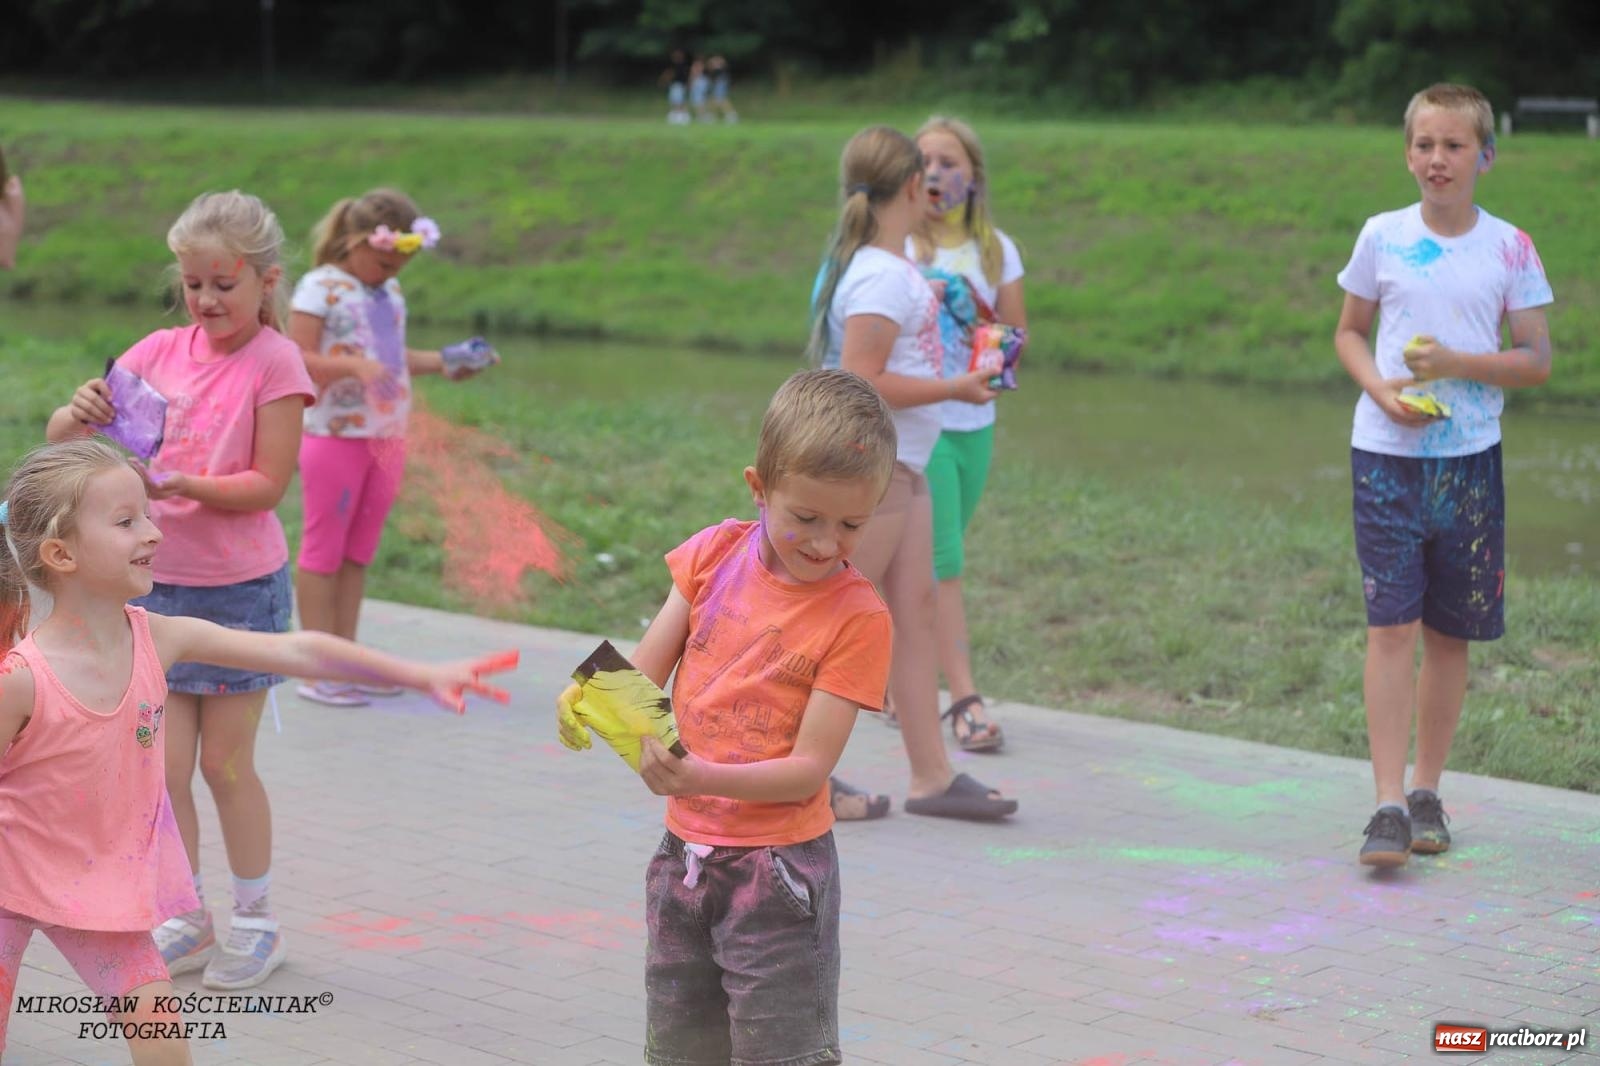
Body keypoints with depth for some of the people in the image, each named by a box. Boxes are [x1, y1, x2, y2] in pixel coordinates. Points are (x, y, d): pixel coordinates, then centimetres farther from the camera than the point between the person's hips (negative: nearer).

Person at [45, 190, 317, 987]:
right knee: (165, 767, 6)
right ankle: (185, 922, 19)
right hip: (158, 585, 4)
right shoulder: (162, 351, 2)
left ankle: (255, 921, 21)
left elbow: (267, 484, -15)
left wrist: (178, 483, -27)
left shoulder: (274, 361, -11)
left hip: (239, 590, -4)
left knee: (226, 763, 6)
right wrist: (79, 413, -23)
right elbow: (60, 437, 0)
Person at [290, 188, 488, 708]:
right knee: (324, 549, -1)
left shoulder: (390, 293, 14)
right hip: (334, 435, -7)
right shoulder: (321, 289, -9)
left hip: (386, 437, 7)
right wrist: (353, 365, -29)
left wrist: (441, 363, 8)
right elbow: (299, 359, -15)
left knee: (358, 552, 11)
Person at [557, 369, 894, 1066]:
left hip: (776, 870, -5)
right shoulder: (714, 555, -1)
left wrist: (701, 778, -31)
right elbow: (642, 675, 1)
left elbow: (810, 766, -17)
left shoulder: (858, 617, -14)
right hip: (683, 852, 5)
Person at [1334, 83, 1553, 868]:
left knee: (1449, 633, 9)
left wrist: (1456, 363, -16)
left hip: (1469, 458, 1)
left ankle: (1427, 792, 23)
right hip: (1386, 455, -1)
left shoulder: (1509, 248, 0)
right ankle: (1388, 805, -7)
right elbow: (1349, 332, 11)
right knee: (1390, 626, -8)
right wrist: (1382, 390, -8)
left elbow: (1536, 361, 0)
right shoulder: (1382, 237, 1)